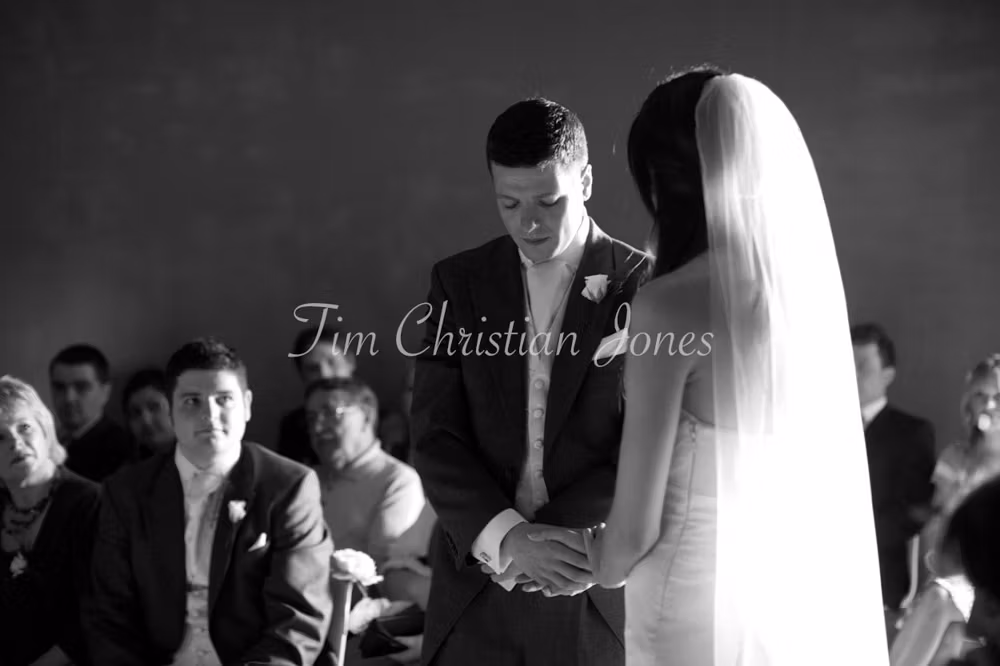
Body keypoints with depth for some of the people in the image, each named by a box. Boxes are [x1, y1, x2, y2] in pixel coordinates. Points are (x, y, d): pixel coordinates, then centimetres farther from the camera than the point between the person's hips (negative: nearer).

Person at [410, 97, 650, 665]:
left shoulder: (644, 287, -2)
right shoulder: (459, 282, 7)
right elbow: (435, 437, 0)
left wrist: (536, 541, -13)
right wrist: (507, 537, -15)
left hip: (595, 594, -2)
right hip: (476, 588, 2)